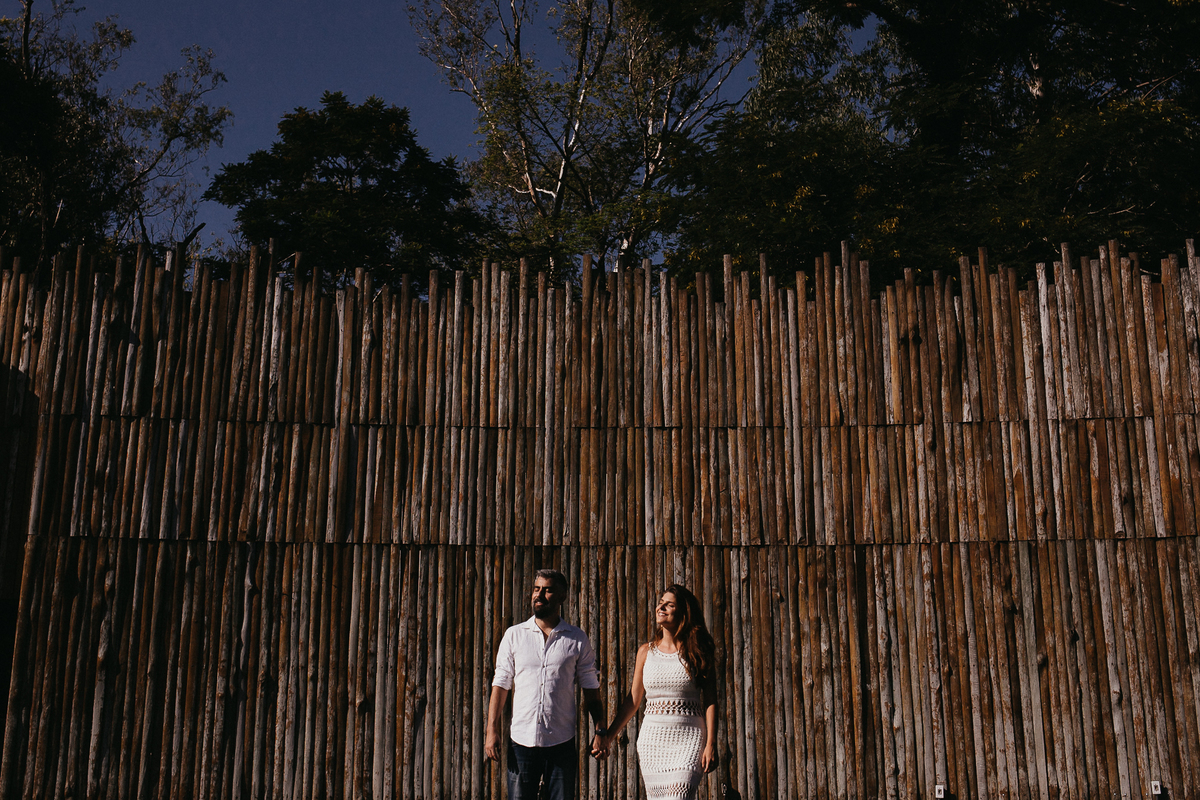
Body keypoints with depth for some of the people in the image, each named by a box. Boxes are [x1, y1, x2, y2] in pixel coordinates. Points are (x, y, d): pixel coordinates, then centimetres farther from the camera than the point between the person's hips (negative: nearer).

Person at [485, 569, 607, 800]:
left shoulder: (578, 640, 4)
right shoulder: (514, 635, 5)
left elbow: (591, 689, 6)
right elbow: (500, 685, 5)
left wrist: (599, 730, -4)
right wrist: (492, 730, -3)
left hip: (562, 742, 0)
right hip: (521, 740, 0)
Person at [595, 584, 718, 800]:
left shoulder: (699, 652, 0)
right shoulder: (646, 652, 8)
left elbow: (710, 701, -2)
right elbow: (633, 700, 11)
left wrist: (711, 744, -10)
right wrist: (608, 737, 7)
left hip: (688, 740, -3)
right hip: (652, 738, 3)